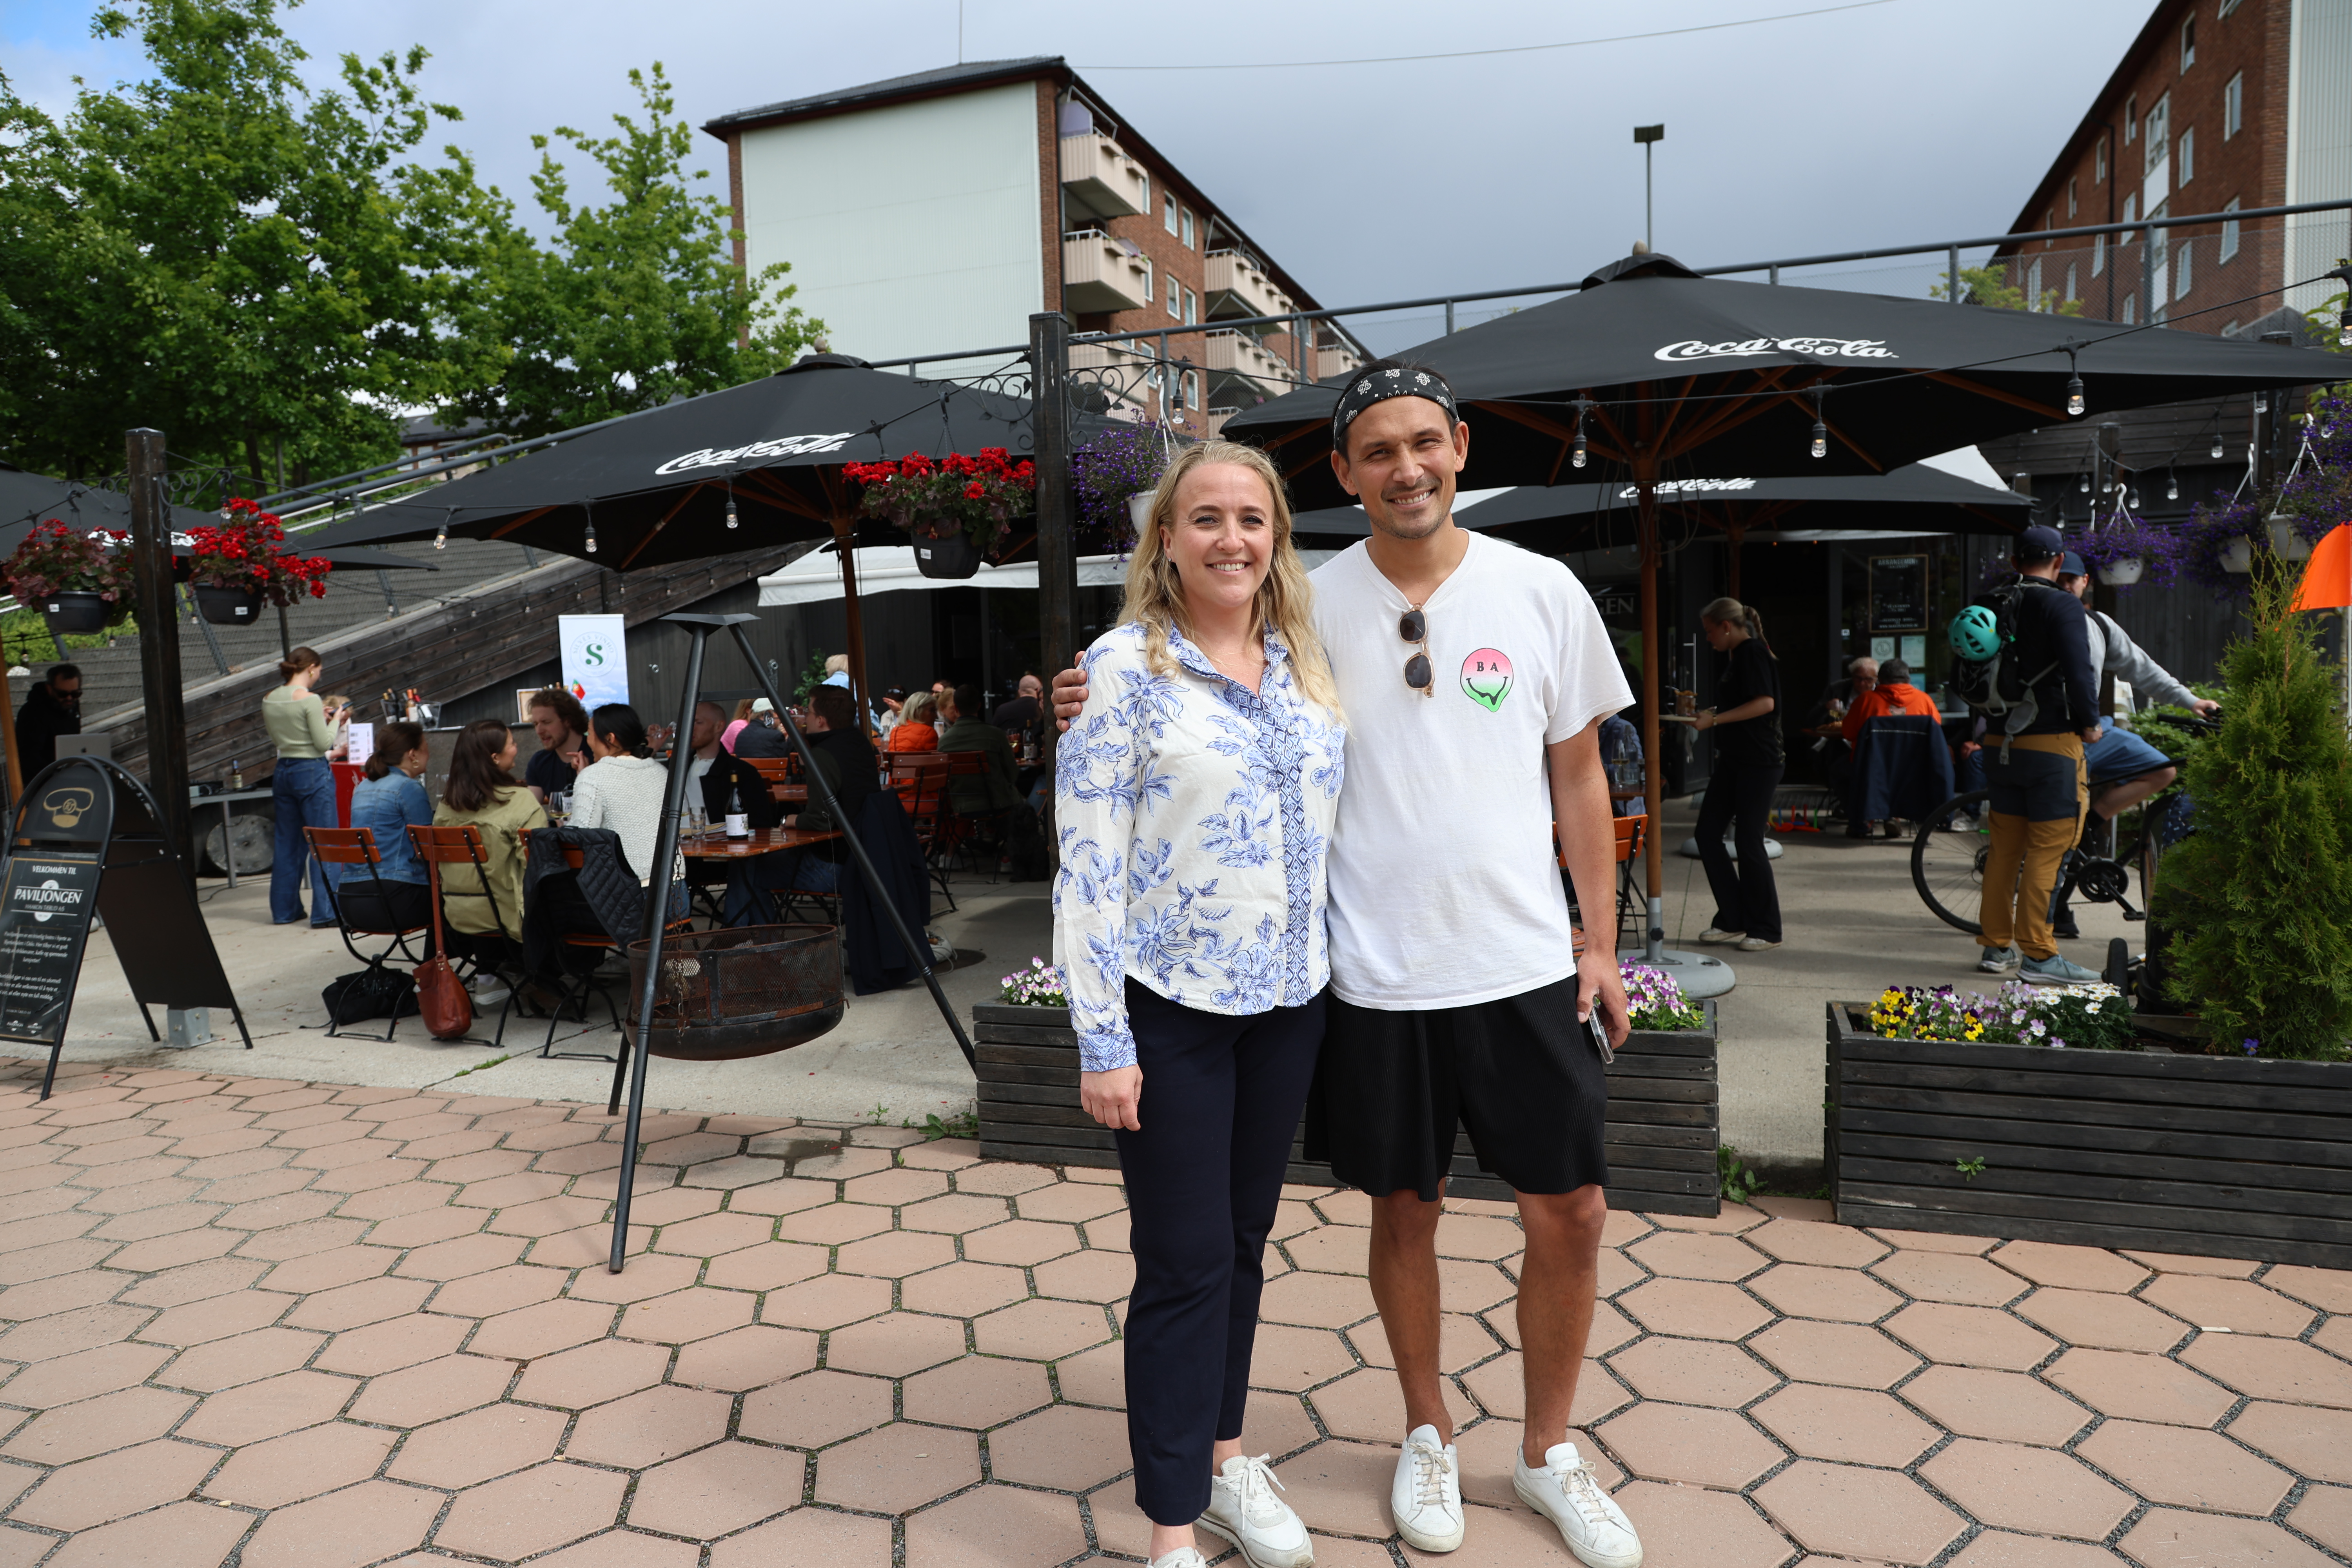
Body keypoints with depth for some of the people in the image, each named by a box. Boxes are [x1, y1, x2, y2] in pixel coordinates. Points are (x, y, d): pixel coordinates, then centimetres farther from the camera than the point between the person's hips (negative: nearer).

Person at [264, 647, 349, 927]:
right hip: (313, 773, -7)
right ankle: (324, 912, -1)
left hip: (283, 772, 7)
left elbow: (276, 740, 17)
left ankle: (284, 909, 23)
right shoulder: (310, 700, -15)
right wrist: (335, 721, 3)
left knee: (287, 842, 16)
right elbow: (324, 744, -14)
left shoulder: (269, 700, 7)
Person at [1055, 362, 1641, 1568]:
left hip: (1525, 965, 1)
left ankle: (1548, 1452, 33)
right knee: (1404, 1211, 14)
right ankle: (1429, 1437, 39)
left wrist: (1602, 938, 4)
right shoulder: (1310, 607, -3)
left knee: (1569, 1214, 8)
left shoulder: (1542, 592, 0)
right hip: (1378, 973, -1)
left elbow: (1578, 776, 6)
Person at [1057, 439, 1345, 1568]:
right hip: (1169, 1008, -5)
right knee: (1185, 1264, 2)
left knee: (1244, 1243, 17)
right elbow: (1087, 863, -13)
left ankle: (1222, 1460, 37)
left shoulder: (1305, 667, 8)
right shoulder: (1122, 668, -9)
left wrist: (1338, 976, 11)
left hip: (1287, 1001, 5)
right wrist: (1102, 1042, -16)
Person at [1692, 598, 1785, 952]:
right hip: (1732, 760, 9)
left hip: (1758, 763, -9)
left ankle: (1765, 930, 9)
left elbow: (1765, 703, -23)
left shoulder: (1753, 653, -12)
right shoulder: (1733, 657, 16)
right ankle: (1732, 921, 14)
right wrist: (1709, 713, 13)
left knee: (1748, 841, -4)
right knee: (1707, 833, 6)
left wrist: (1714, 720, -21)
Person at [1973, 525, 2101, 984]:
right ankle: (2038, 956, -2)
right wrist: (2090, 723, -4)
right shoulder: (2061, 605, -10)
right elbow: (2079, 671, -18)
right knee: (2045, 850, -3)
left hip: (2001, 743, 6)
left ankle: (1997, 946, 19)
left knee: (2005, 844, 13)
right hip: (2052, 743, -6)